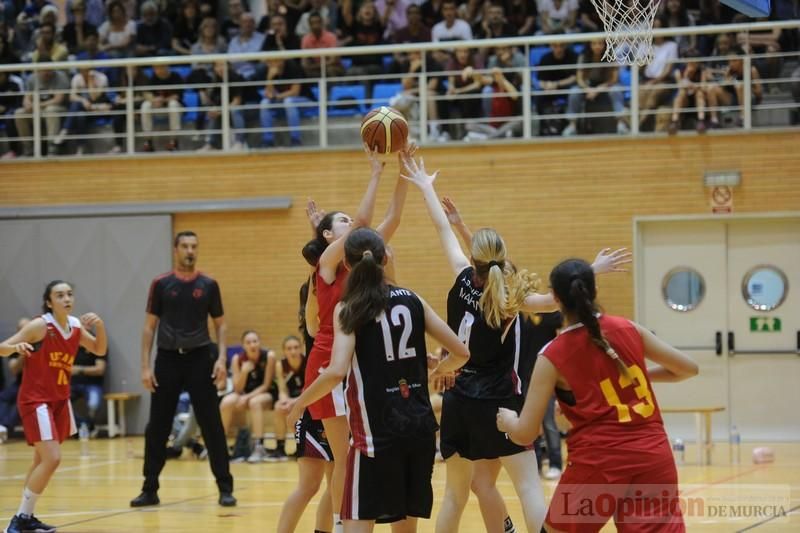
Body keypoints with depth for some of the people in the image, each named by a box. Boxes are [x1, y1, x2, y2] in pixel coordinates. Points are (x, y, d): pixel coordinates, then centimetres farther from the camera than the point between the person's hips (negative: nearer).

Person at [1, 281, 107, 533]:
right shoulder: (40, 326, -16)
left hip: (60, 400, 8)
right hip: (35, 399, -8)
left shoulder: (76, 326, 3)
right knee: (52, 459, -18)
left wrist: (100, 326, -3)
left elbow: (99, 350, 16)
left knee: (43, 460, 13)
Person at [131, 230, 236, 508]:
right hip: (167, 359, 0)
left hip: (199, 359, 0)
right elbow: (149, 326, 4)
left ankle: (225, 488, 3)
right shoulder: (161, 284, 2)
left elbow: (220, 324, 8)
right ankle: (150, 490, 13)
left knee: (212, 426, -3)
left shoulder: (208, 285, 3)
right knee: (157, 428, 4)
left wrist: (221, 358, -7)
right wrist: (145, 366, -3)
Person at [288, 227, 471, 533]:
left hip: (377, 430, -5)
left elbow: (337, 371, -19)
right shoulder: (412, 301, 6)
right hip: (420, 426, 5)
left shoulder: (348, 309, -6)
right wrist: (438, 371, 29)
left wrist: (299, 404, -4)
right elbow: (461, 353, 7)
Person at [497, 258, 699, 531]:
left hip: (599, 463, -2)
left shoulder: (553, 356, -1)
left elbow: (525, 433, -1)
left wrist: (506, 419, 21)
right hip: (654, 458, 3)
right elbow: (688, 368, 18)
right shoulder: (628, 329, 7)